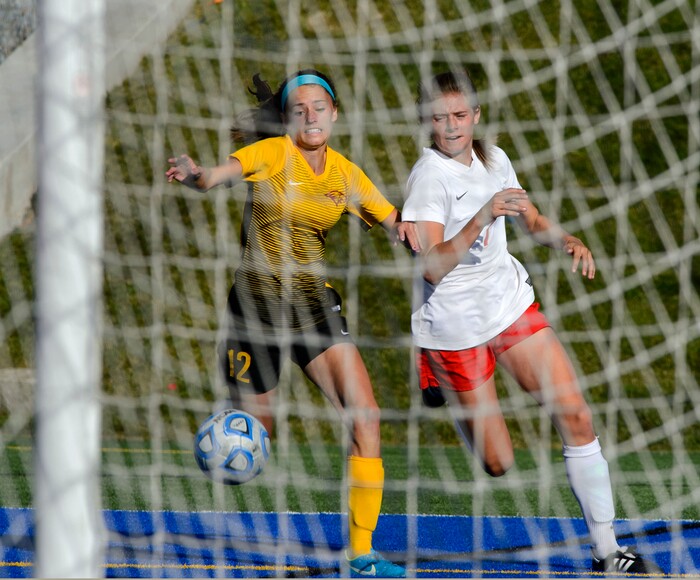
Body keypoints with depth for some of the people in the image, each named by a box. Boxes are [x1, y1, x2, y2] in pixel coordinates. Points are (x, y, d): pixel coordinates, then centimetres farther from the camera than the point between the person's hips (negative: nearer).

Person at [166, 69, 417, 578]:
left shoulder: (346, 174, 6)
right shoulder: (271, 154, -9)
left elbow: (396, 223, 10)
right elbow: (217, 175, -27)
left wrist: (405, 226, -15)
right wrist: (193, 173, -51)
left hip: (314, 305, 4)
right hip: (257, 303, -4)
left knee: (365, 418, -13)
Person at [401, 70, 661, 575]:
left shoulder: (493, 158, 1)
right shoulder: (430, 176, -20)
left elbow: (531, 220, 18)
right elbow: (432, 268, -31)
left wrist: (568, 241, -3)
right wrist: (483, 217, -41)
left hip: (510, 302, 6)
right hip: (455, 324, -6)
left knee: (577, 419, -6)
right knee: (497, 464, 1)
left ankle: (606, 549, 2)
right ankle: (441, 379, 32)